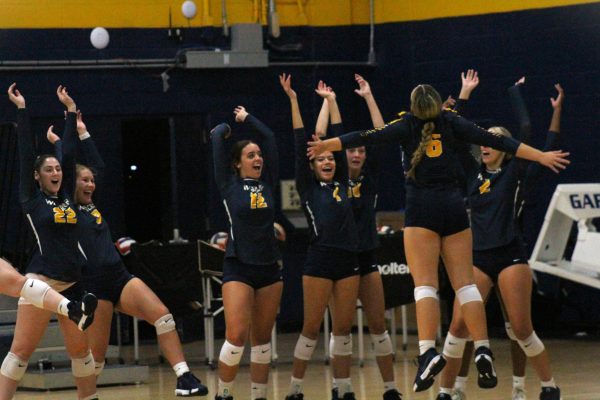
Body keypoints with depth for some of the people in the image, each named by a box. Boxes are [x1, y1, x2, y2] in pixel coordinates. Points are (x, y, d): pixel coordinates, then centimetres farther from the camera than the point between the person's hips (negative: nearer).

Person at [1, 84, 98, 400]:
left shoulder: (68, 196, 13)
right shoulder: (31, 199, 2)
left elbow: (69, 153, 14)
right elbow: (26, 152, 0)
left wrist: (70, 110, 17)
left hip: (72, 284, 5)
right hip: (41, 282, -5)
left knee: (79, 349, 9)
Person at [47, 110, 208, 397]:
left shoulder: (91, 206, 16)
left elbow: (98, 165, 23)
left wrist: (83, 133, 24)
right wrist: (57, 142, 3)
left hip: (119, 277, 7)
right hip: (93, 285, -7)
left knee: (163, 316, -13)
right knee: (96, 352, -4)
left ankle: (184, 378, -17)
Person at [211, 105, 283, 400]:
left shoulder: (267, 182, 10)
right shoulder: (229, 184, 1)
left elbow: (269, 138, 11)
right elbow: (218, 136, -2)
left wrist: (246, 119, 22)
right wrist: (228, 127, 18)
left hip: (269, 269, 4)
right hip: (238, 268, -4)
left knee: (262, 339, 6)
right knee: (236, 336, -14)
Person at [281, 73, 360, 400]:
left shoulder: (341, 184, 14)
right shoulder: (307, 187, 4)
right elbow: (300, 145, 0)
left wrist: (331, 101, 19)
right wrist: (293, 101, -3)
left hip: (348, 260, 4)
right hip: (319, 260, -4)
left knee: (343, 328, 6)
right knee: (311, 328, -2)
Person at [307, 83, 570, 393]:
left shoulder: (407, 125, 5)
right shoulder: (452, 122, 10)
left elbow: (368, 137, -1)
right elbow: (495, 140, 7)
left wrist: (326, 145, 3)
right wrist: (540, 156, 10)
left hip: (421, 207, -2)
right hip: (453, 205, 2)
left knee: (425, 284, -9)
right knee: (465, 283, 2)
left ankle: (428, 352, -27)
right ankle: (483, 353, -8)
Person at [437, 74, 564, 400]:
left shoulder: (516, 174, 1)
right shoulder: (475, 175, 12)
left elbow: (526, 132, -7)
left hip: (510, 257, -3)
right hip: (478, 259, 4)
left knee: (522, 329, -5)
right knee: (459, 325, -7)